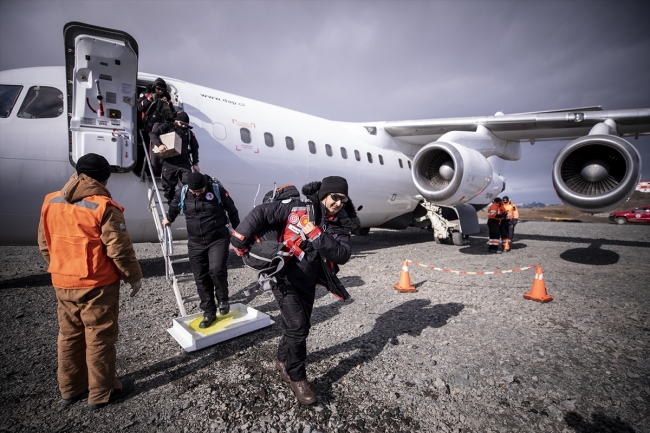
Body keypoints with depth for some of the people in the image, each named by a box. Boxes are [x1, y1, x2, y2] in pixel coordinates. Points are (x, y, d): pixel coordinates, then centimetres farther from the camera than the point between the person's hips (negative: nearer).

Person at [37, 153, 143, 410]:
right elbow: (119, 249, -19)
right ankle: (102, 393, 22)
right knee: (99, 339, 7)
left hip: (62, 283, 7)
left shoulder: (51, 202, 3)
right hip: (97, 285, -7)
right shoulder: (103, 207, -19)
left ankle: (70, 389, 36)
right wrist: (134, 276, -6)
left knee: (69, 336, 20)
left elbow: (44, 244, 11)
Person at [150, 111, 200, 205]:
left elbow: (194, 148, 19)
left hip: (185, 163, 2)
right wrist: (159, 144, -18)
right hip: (169, 162, -1)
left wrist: (195, 163, 13)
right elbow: (153, 133, 1)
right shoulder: (167, 127, 6)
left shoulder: (189, 133, 15)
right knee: (169, 186, 4)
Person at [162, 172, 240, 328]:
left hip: (218, 239, -3)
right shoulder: (182, 194, -3)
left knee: (216, 270, -22)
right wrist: (168, 219, 37)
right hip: (195, 242, 4)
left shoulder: (218, 190, -11)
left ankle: (223, 299, 8)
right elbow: (173, 208, 20)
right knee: (201, 278, 6)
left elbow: (232, 210, 1)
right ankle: (209, 312, 21)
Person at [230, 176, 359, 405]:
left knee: (301, 327, 17)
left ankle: (283, 360, 45)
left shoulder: (341, 225, -7)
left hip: (307, 283, 6)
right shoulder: (298, 208, -19)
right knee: (297, 326, -8)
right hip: (284, 277, -5)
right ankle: (297, 378, 15)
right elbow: (261, 212, -16)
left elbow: (342, 255, -20)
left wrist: (317, 236, -30)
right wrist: (240, 238, -16)